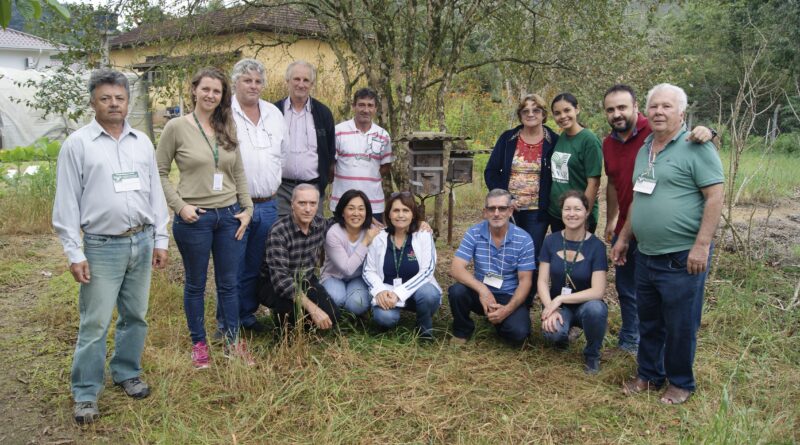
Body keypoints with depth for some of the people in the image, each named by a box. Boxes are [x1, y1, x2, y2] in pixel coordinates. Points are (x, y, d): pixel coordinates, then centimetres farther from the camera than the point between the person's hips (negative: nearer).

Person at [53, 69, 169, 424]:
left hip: (142, 242, 4)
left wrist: (160, 239, 9)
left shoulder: (142, 141, 9)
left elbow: (155, 193, 12)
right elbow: (66, 202, -4)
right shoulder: (77, 144, -3)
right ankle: (85, 394, 13)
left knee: (135, 316, 14)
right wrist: (74, 253, -8)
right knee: (95, 323, 0)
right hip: (102, 247, -4)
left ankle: (127, 373, 32)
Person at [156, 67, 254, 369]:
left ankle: (232, 342, 26)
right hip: (194, 219, -4)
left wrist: (247, 208, 6)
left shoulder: (228, 129, 7)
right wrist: (179, 206, -11)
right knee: (195, 284, 10)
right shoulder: (177, 127, -5)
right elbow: (160, 173, -2)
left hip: (229, 216, 4)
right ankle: (199, 345, 26)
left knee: (229, 283, 12)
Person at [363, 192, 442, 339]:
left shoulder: (424, 236, -6)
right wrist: (380, 291, -19)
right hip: (388, 293, 1)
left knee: (428, 294, -35)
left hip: (416, 289, 0)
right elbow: (369, 271, 3)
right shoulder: (378, 238, 0)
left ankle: (425, 326, -2)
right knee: (384, 317, -31)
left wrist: (399, 293, -23)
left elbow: (426, 271, -13)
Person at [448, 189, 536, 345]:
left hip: (510, 297, 0)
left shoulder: (523, 239, -11)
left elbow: (525, 281, -10)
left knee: (518, 332, -27)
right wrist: (482, 290, -33)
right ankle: (462, 331, 0)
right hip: (481, 292, 1)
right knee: (457, 291, -30)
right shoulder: (474, 233, -9)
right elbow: (456, 268, -17)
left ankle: (500, 319, 10)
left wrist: (507, 309, -26)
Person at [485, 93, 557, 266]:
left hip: (537, 212, -1)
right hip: (508, 209, 2)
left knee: (532, 257, 4)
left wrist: (550, 204, -8)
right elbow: (490, 172, 4)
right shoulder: (507, 139, 3)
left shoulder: (554, 142, -1)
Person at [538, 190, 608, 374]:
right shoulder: (551, 241, -3)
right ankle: (562, 335, 9)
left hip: (585, 305, -1)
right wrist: (550, 308, -23)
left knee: (595, 309, -37)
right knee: (553, 332, -32)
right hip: (557, 305, 1)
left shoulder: (596, 246, -11)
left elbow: (597, 291, -18)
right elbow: (542, 281, -5)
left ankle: (592, 355, -6)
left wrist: (560, 299, -24)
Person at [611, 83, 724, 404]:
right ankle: (649, 375, 33)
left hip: (682, 258, -7)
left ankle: (681, 382, 24)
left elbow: (715, 196, -15)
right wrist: (624, 238, 19)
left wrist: (701, 245, -20)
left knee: (680, 325, 6)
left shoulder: (696, 146, -10)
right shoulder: (645, 149, 13)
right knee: (648, 322, 17)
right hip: (646, 256, 7)